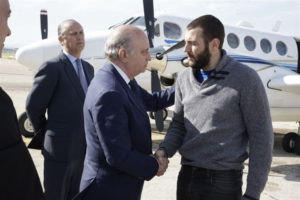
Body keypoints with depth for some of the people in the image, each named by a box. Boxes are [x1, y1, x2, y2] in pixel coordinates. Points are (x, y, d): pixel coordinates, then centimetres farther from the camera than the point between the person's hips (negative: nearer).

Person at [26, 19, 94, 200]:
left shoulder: (88, 68, 11)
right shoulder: (52, 68, -12)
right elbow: (33, 106, -9)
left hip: (84, 149, 6)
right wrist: (45, 134, 2)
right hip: (60, 148, -6)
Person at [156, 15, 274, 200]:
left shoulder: (245, 78, -12)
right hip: (186, 177, 5)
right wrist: (164, 151, -8)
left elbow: (261, 136, -9)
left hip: (223, 180, -5)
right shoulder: (185, 78, 4)